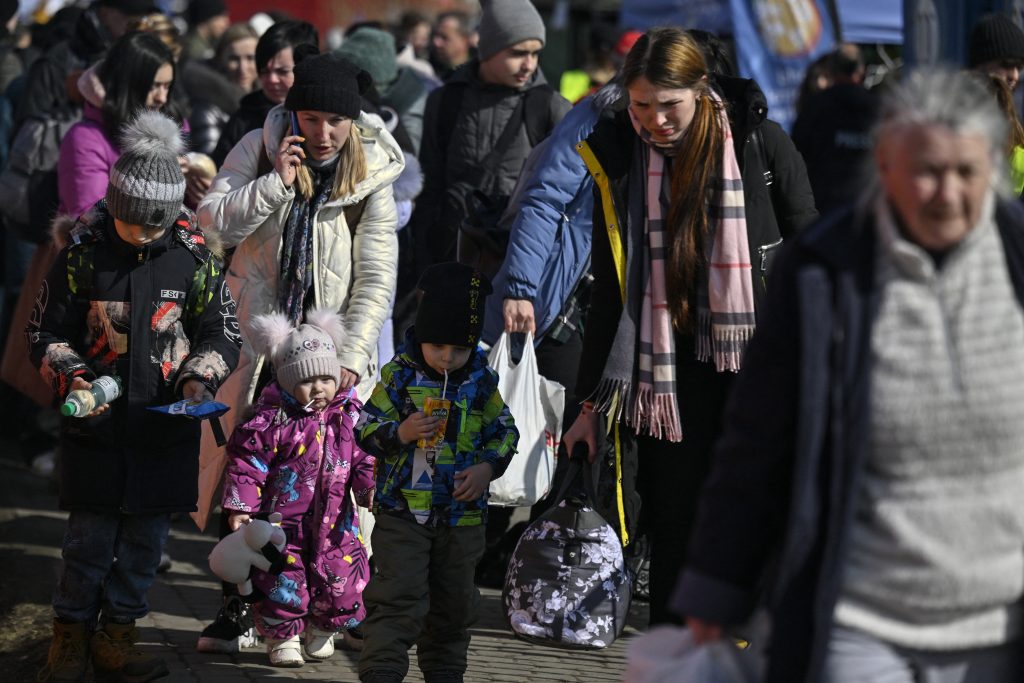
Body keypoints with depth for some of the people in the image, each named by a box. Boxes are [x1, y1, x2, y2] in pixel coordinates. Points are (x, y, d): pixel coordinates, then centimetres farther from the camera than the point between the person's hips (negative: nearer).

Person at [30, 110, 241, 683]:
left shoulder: (194, 255, -3)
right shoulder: (84, 253, -6)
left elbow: (222, 330, 8)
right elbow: (47, 333, 2)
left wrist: (199, 378, -10)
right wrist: (72, 376, -16)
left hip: (167, 421, 2)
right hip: (98, 420, -1)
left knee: (147, 534, 7)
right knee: (91, 534, 1)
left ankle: (116, 637, 20)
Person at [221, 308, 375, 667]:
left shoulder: (348, 416, 2)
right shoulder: (272, 420, -11)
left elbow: (362, 458, 8)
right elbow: (247, 465, -9)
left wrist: (370, 487, -8)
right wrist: (240, 507, -12)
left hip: (334, 523, 4)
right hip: (283, 521, -3)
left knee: (340, 580, 6)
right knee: (284, 582, -1)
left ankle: (323, 629, 32)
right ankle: (283, 638, 19)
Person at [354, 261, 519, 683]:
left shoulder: (481, 382, 0)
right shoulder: (399, 376, -8)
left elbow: (505, 432, 9)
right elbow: (366, 430, -6)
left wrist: (488, 467, -9)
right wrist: (400, 433, -26)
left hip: (463, 516, 3)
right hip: (402, 511, -3)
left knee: (453, 603, 15)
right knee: (398, 599, -11)